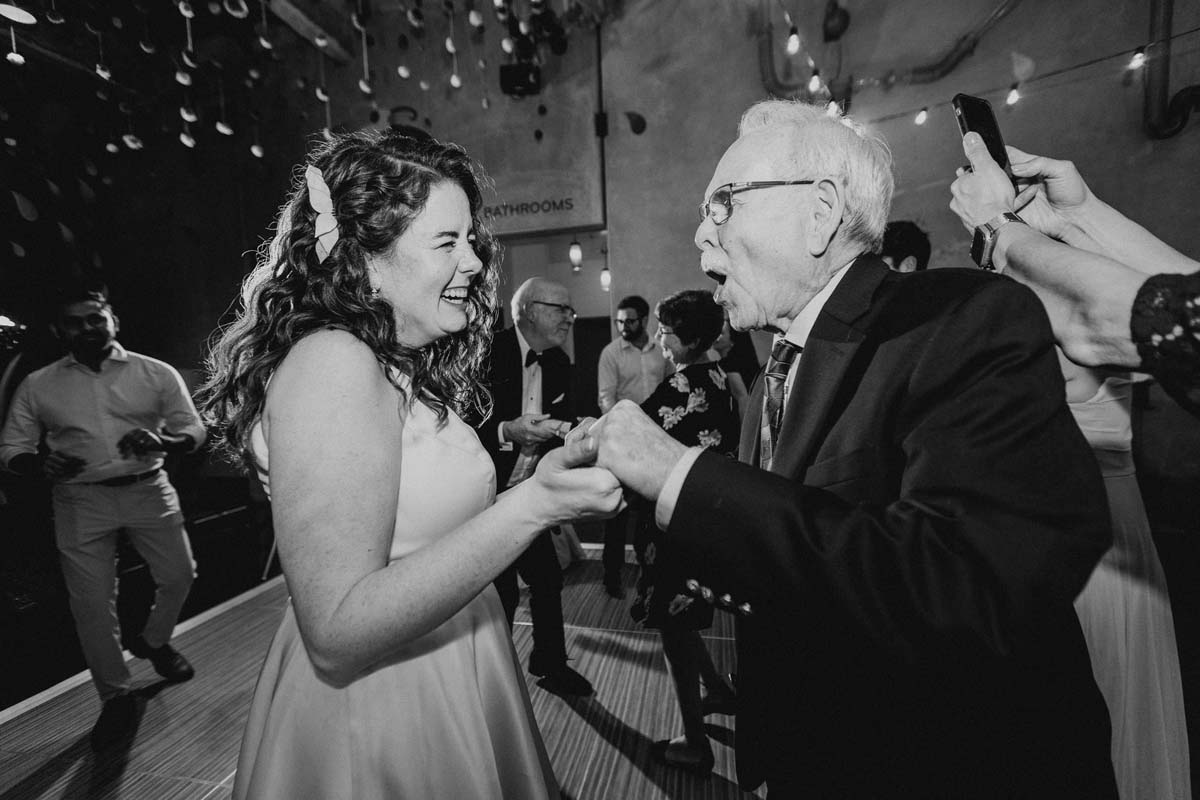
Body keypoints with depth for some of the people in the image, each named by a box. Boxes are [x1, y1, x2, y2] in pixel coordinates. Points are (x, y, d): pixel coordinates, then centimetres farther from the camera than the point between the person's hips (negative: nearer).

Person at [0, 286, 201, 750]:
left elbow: (194, 429, 0)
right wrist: (42, 464, -14)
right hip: (81, 501, 1)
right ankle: (115, 697, 22)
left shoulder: (156, 373, 0)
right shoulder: (37, 386, 4)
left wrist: (161, 442, -21)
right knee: (91, 602, 5)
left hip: (149, 490, 0)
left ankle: (153, 642, 37)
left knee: (179, 575, 5)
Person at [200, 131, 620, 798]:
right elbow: (337, 632, -27)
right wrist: (528, 507, -33)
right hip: (374, 718, -8)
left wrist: (539, 479, 3)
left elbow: (429, 522, 4)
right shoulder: (331, 361, -23)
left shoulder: (404, 367, 3)